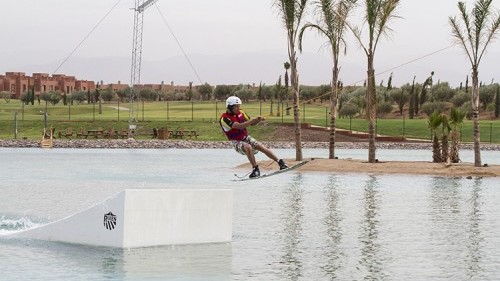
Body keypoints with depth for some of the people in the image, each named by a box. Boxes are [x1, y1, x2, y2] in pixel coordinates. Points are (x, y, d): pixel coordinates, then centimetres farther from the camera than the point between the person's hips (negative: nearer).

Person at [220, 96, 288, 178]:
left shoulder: (240, 113, -1)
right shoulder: (224, 119, -21)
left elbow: (251, 123, 10)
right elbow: (240, 126, -32)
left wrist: (259, 120, -10)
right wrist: (253, 119, -34)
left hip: (247, 138, 5)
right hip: (237, 142, -5)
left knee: (261, 147, -13)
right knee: (248, 147, -34)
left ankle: (280, 162, -2)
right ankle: (255, 169, -25)